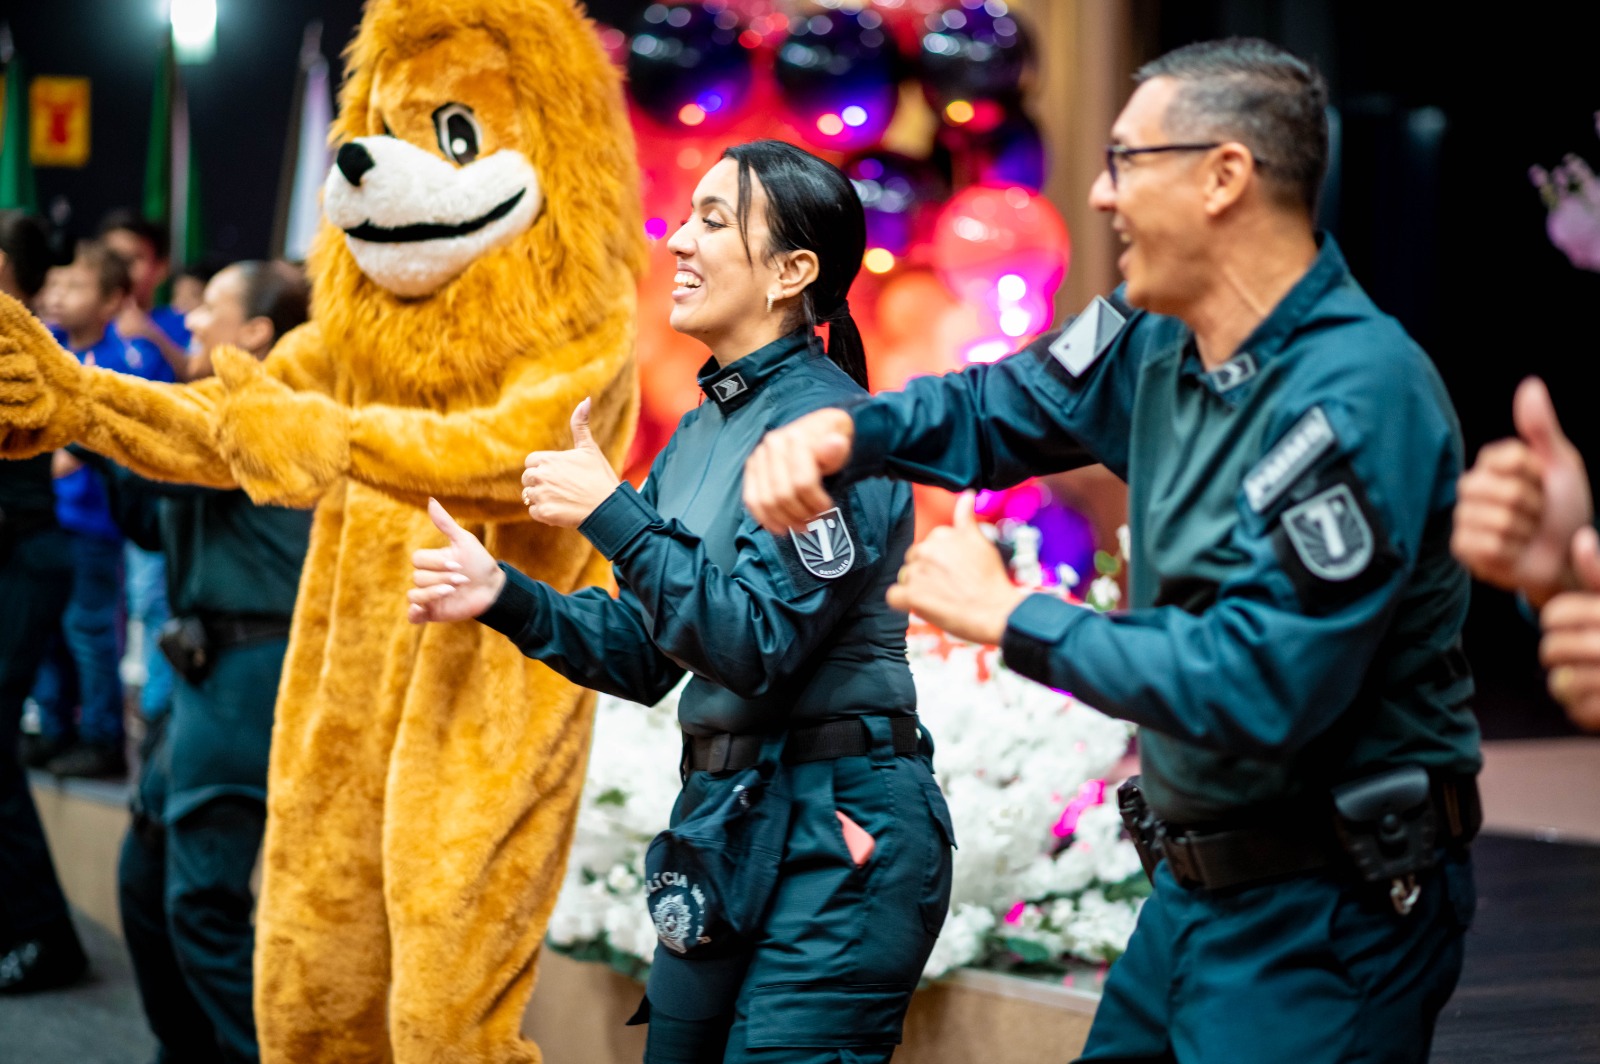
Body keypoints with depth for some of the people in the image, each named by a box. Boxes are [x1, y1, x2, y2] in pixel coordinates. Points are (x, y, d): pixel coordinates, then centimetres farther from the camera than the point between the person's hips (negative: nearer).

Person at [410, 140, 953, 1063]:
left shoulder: (826, 426, -14)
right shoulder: (702, 431, 12)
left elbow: (758, 646, -22)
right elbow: (645, 652, 14)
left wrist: (611, 514, -22)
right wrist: (505, 597, 1)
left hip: (838, 828, -9)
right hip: (720, 812, 9)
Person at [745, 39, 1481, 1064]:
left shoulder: (1358, 398, -25)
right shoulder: (1160, 338, 2)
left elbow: (1256, 690, -30)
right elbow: (1000, 410, 17)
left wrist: (1010, 616, -20)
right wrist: (836, 430, -4)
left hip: (1328, 921, -8)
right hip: (1199, 887, 8)